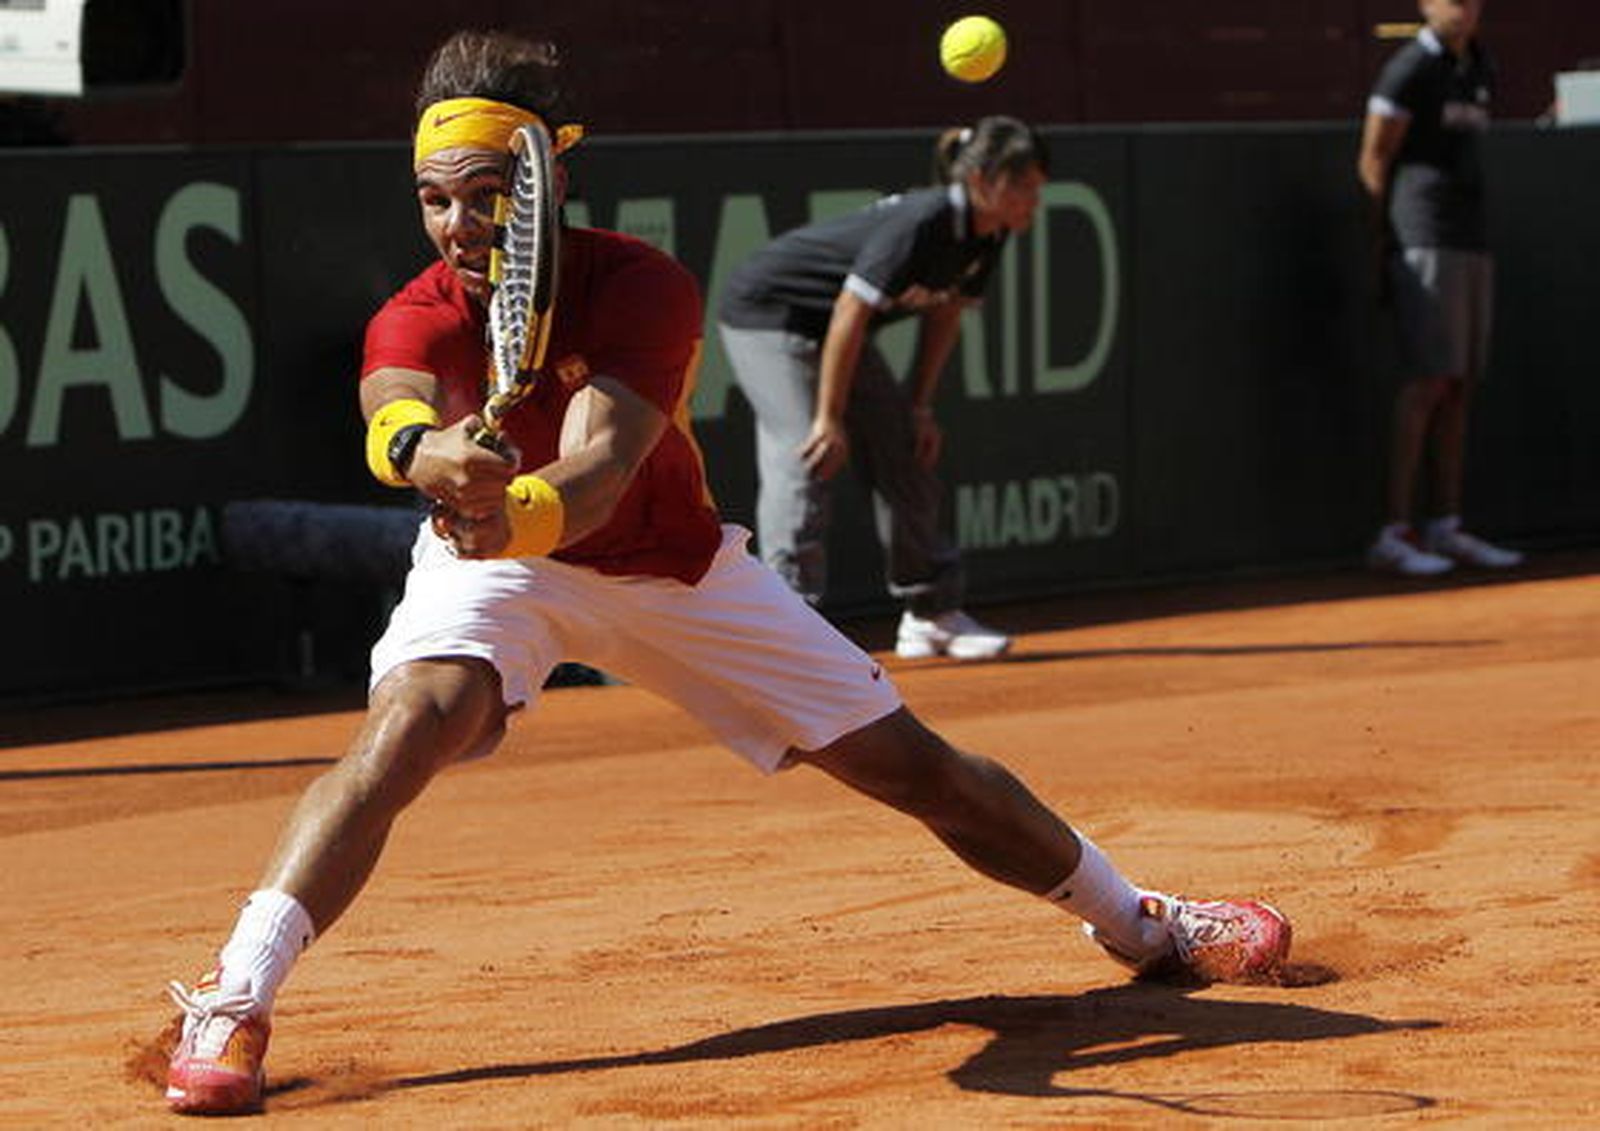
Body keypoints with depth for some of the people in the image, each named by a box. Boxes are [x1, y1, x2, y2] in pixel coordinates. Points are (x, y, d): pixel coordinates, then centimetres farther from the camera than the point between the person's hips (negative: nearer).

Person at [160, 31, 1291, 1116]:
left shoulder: (644, 288, -28)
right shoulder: (421, 316, -25)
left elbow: (600, 468, -45)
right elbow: (392, 408, -49)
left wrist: (518, 514, -68)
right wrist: (421, 444, -74)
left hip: (677, 568, 0)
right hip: (496, 562, 0)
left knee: (913, 764, 4)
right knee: (410, 726, -32)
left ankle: (1142, 924, 26)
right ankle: (230, 1006, -30)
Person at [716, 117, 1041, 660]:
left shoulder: (987, 236, -7)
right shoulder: (918, 225, -34)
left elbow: (944, 315, 7)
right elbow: (850, 315, -31)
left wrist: (920, 407, 5)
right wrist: (830, 418, -26)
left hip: (831, 330, 9)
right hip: (766, 314, -9)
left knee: (906, 457, 7)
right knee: (803, 457, -20)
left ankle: (931, 615, 15)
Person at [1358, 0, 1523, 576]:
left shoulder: (1481, 70, 16)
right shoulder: (1411, 68, -7)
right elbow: (1373, 160, -7)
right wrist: (1386, 241, -6)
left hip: (1472, 242, 8)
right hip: (1424, 243, -8)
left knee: (1461, 385, 8)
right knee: (1429, 381, -13)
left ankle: (1447, 529, 13)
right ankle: (1393, 535, -14)